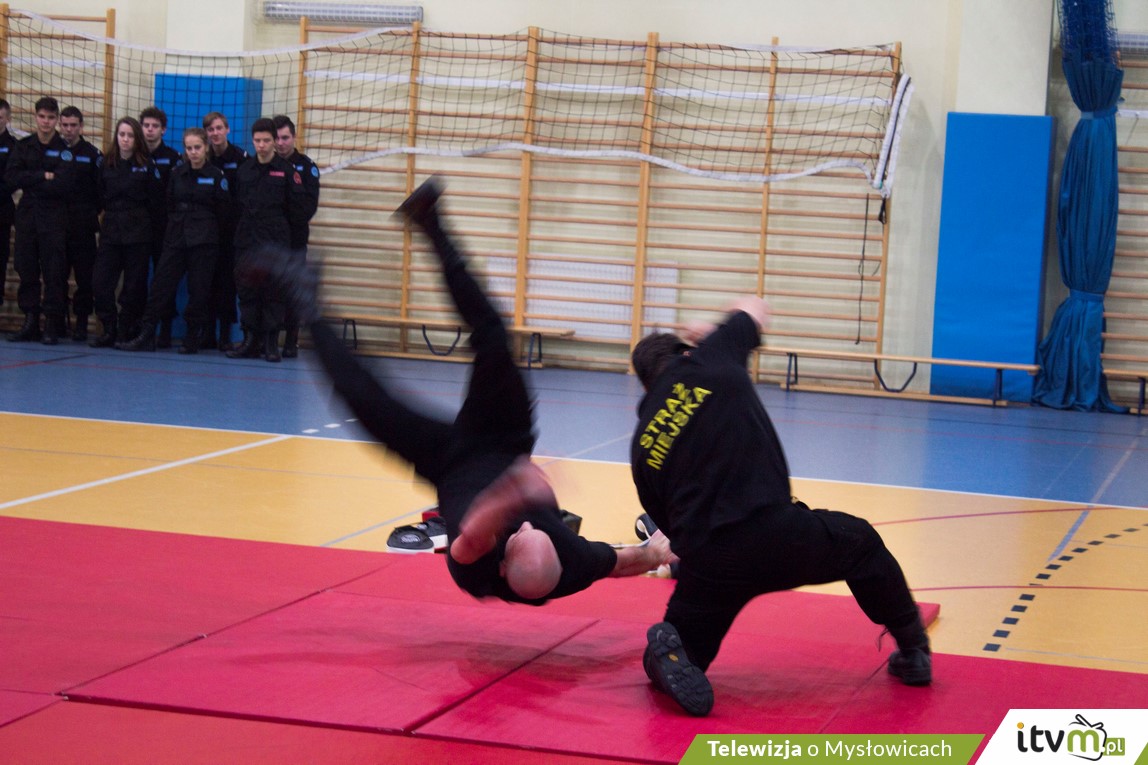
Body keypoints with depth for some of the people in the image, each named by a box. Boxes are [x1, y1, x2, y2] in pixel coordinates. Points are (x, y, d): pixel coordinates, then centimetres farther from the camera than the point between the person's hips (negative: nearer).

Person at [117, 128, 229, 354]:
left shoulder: (216, 175, -2)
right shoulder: (177, 173, 9)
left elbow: (223, 210, 0)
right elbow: (169, 204, 16)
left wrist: (205, 225, 2)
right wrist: (176, 224, 8)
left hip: (204, 242, -3)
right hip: (176, 238, 4)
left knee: (199, 289, -1)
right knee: (161, 284, -2)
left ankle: (192, 339, 7)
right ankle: (146, 335, -2)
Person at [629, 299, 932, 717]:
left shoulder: (642, 444, 13)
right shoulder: (710, 359, 6)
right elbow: (755, 307, 26)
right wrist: (716, 335, 45)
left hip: (706, 562, 1)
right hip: (778, 535, -1)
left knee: (685, 648, 24)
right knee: (861, 542, 29)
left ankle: (671, 656, -11)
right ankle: (913, 651, 38)